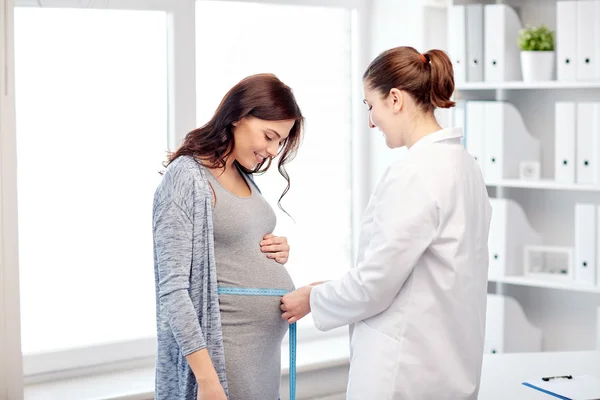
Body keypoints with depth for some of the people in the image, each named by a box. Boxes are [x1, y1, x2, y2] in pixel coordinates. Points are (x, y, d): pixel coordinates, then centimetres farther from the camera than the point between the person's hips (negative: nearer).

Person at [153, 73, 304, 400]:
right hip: (225, 353, -8)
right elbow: (172, 289, -18)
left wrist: (276, 252, 3)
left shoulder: (243, 177, 12)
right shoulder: (187, 178, -12)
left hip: (266, 348, 8)